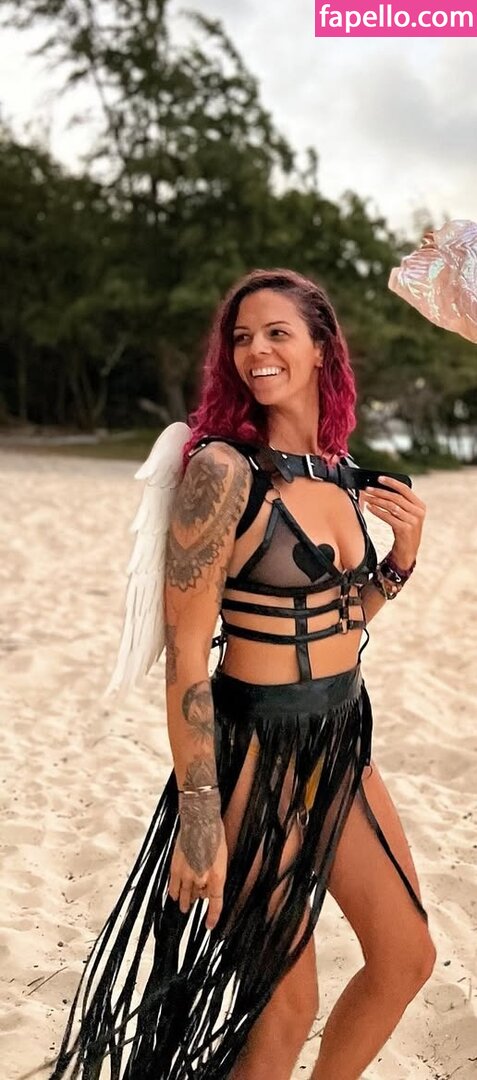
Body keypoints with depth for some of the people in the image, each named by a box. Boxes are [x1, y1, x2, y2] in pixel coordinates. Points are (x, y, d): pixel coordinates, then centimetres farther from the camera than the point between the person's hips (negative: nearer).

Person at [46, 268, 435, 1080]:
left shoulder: (342, 474, 4)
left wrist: (403, 554, -2)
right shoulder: (223, 468, -18)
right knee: (285, 1007, 7)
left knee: (406, 958, 19)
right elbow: (186, 651, -19)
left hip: (343, 744, 8)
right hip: (257, 754, -7)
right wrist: (198, 814, -19)